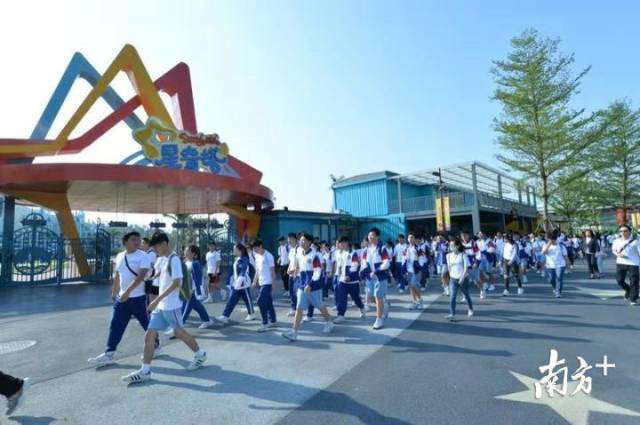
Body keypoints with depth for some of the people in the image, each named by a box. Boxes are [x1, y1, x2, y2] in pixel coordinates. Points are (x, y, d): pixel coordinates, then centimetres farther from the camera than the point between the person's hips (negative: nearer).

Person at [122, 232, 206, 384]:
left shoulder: (174, 259, -17)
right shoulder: (161, 259, 9)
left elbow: (176, 283, -24)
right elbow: (155, 274, 26)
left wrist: (157, 300, -25)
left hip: (171, 307, -8)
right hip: (159, 307, 8)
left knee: (180, 333, 7)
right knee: (149, 335, 4)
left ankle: (200, 355, 27)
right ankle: (144, 371, 12)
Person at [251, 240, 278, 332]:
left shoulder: (268, 256, -14)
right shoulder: (257, 256, 10)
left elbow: (272, 271, -13)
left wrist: (273, 284, -15)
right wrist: (255, 281, 12)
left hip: (267, 283, -8)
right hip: (262, 283, 8)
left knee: (261, 301, -12)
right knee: (268, 303, 14)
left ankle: (265, 323, -4)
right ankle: (273, 321, 25)